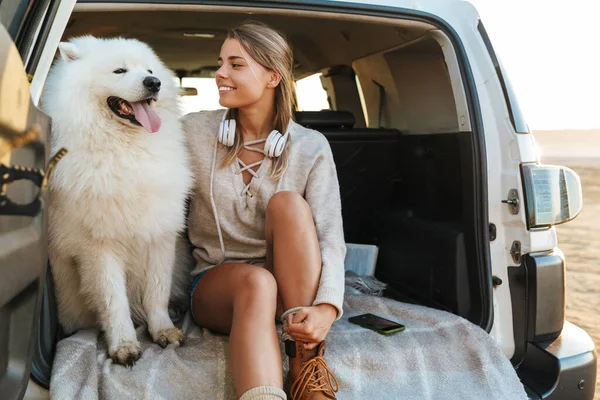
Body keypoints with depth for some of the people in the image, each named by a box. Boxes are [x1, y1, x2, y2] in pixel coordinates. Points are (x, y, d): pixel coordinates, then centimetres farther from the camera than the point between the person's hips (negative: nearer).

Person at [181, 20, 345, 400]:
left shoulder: (311, 147, -6)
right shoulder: (195, 131, -1)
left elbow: (330, 238, -16)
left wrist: (326, 308, -32)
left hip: (292, 286, 1)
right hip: (214, 283, 0)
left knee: (289, 203, -30)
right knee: (256, 283, -36)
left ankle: (308, 364, -30)